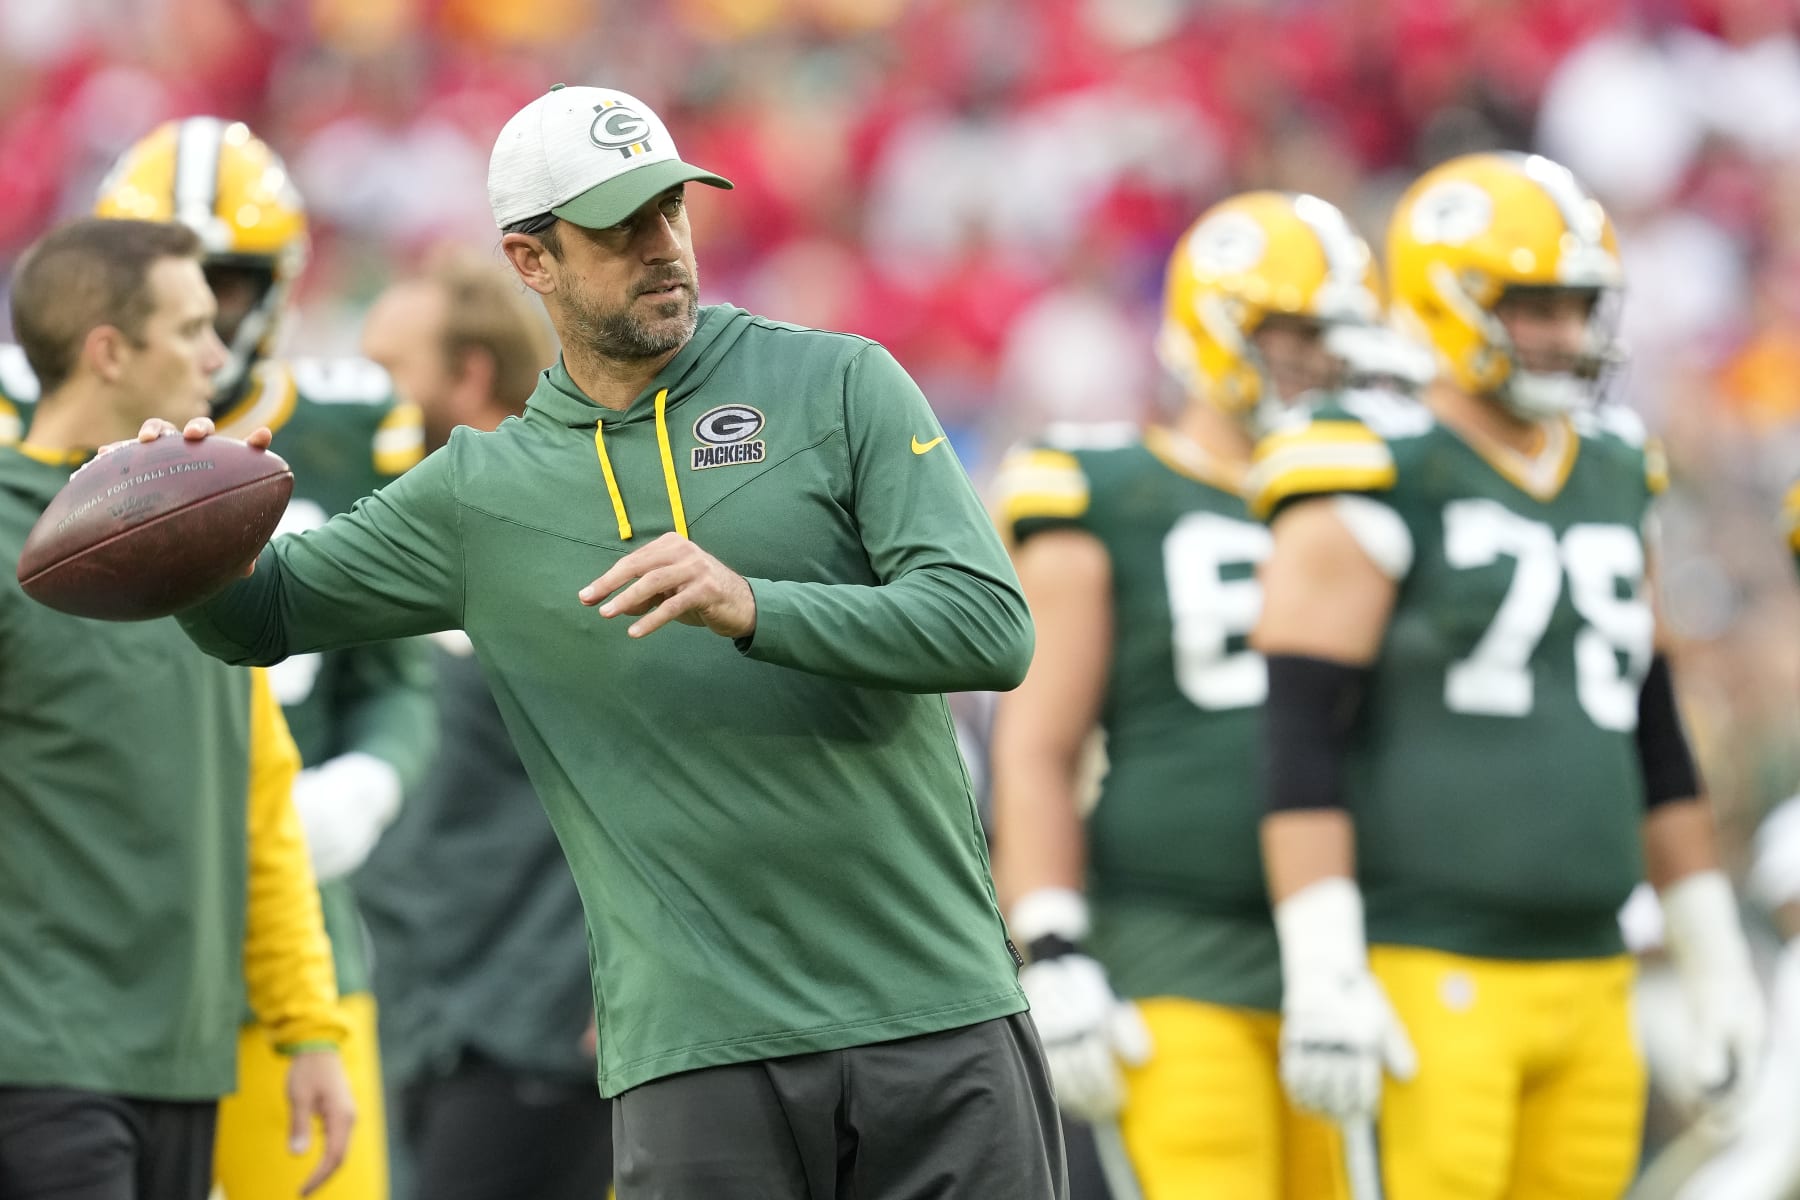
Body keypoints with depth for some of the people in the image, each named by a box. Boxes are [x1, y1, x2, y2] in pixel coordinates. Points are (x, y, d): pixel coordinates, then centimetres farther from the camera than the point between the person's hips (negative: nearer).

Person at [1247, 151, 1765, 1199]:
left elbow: (1655, 742, 22)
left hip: (1589, 980, 7)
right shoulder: (1383, 486, -7)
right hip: (1433, 981, -7)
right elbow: (1302, 749, -11)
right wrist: (1323, 981, -17)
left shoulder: (1612, 482, 15)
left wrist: (1715, 963, 20)